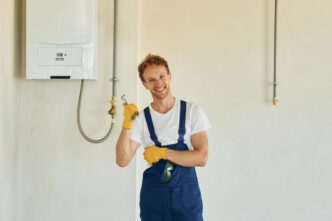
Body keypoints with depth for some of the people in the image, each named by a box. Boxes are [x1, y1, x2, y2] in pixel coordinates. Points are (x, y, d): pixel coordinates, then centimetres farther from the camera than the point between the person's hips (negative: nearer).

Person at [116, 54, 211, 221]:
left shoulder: (192, 111, -3)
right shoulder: (140, 118, 1)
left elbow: (201, 157, -10)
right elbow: (122, 161, -7)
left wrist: (162, 152, -13)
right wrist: (127, 124, -17)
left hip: (187, 194, -1)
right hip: (153, 195, 1)